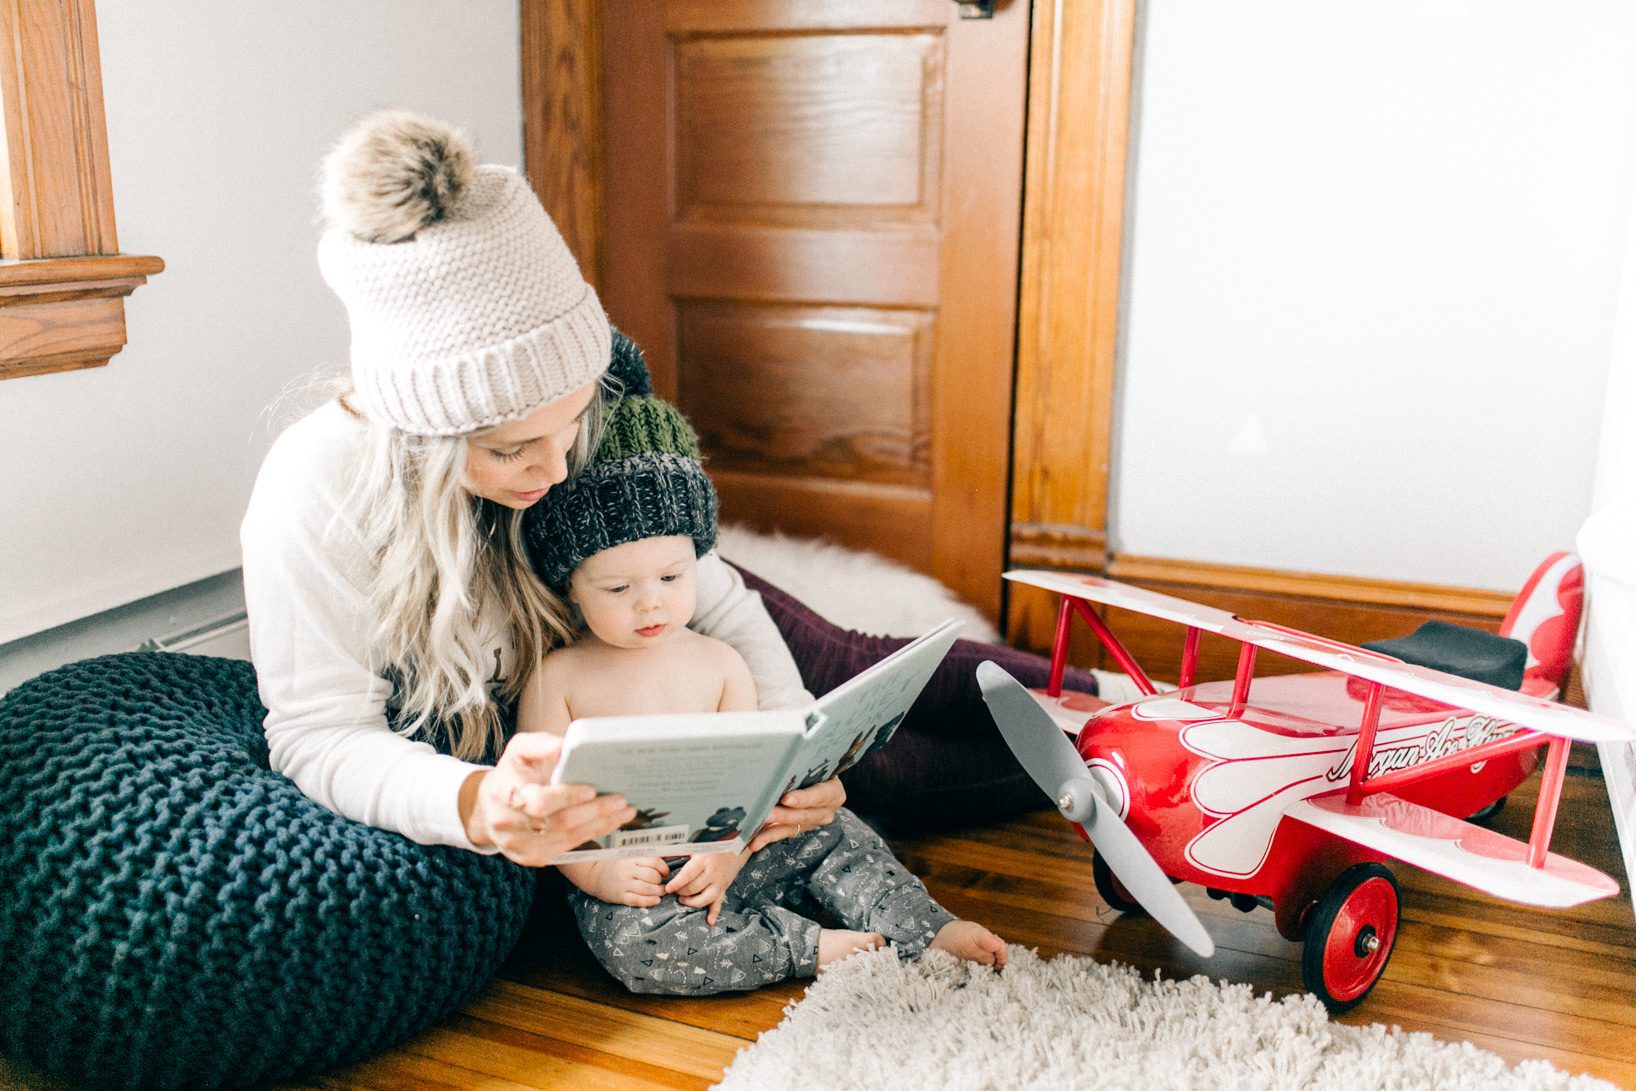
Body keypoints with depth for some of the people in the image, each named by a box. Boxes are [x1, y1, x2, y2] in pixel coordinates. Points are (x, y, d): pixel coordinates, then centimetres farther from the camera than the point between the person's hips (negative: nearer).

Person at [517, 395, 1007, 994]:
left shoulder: (719, 664, 3)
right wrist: (596, 872, -21)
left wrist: (727, 854, -19)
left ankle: (927, 927, -2)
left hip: (722, 861, 4)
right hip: (624, 879, -3)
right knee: (631, 942, -32)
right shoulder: (557, 679, -5)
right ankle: (809, 946, -24)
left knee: (831, 831, -9)